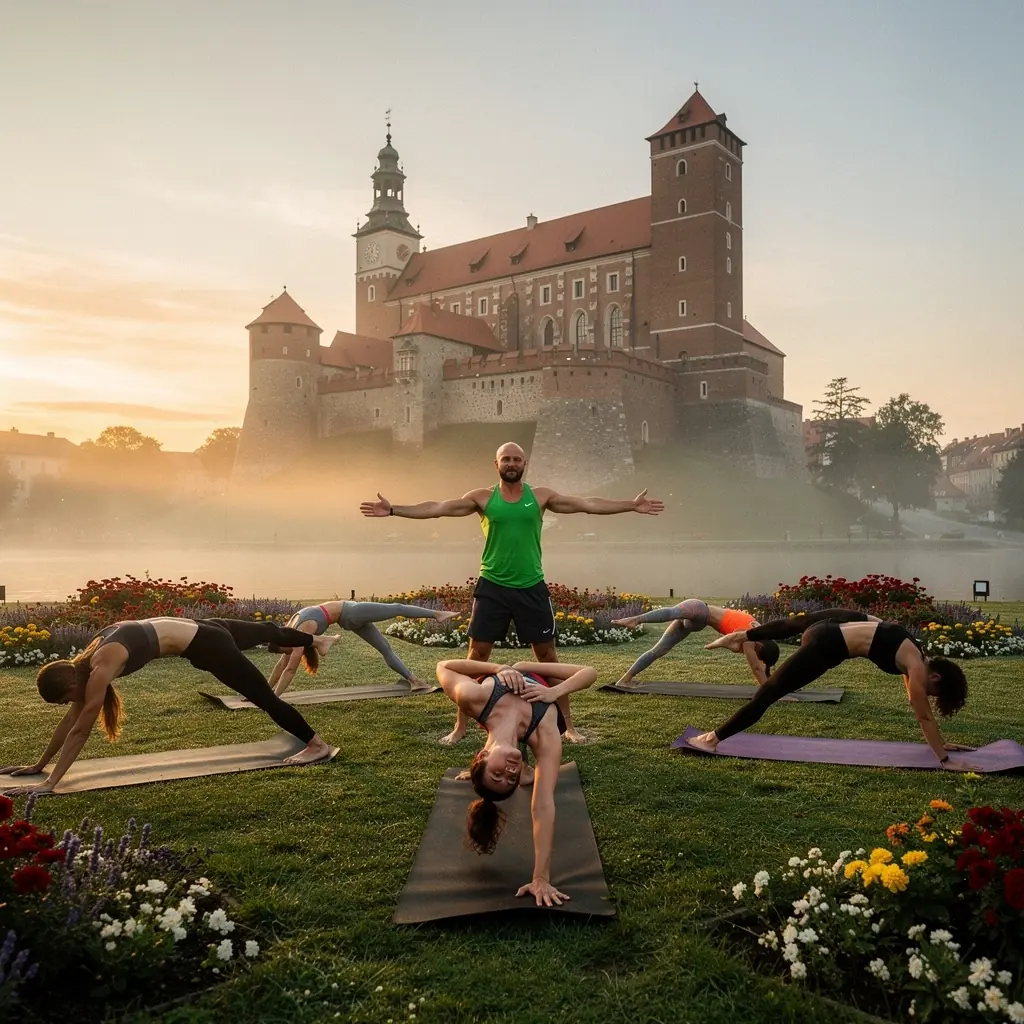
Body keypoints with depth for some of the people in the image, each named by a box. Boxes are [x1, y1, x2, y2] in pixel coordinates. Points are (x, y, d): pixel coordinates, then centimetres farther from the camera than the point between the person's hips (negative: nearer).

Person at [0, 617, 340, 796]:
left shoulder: (100, 668, -25)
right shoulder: (83, 661, -1)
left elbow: (79, 730, -23)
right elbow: (71, 719, 8)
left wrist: (50, 782, -20)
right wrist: (39, 763, 11)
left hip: (202, 644, -9)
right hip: (195, 630, 9)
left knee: (263, 696, 0)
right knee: (266, 633, 31)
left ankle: (316, 744, 11)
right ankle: (314, 640, 57)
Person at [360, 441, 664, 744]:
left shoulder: (541, 496, 2)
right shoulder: (482, 497, 0)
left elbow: (588, 504, 1)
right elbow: (437, 508, -5)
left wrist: (631, 505, -4)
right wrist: (393, 509, -13)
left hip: (531, 588, 1)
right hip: (492, 587, 0)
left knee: (548, 655, 7)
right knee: (477, 654, 3)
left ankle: (567, 724, 19)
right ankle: (460, 727, 14)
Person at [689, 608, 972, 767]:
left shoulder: (914, 658, 19)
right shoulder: (917, 668, -5)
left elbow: (920, 709, 30)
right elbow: (924, 717, -1)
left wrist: (937, 742, 34)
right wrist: (944, 759, 5)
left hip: (833, 626, 8)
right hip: (827, 645, -8)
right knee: (771, 691, -5)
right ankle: (714, 738, -2)